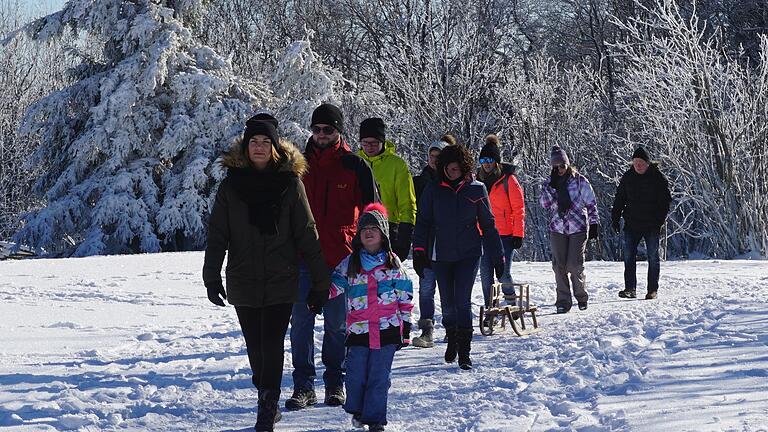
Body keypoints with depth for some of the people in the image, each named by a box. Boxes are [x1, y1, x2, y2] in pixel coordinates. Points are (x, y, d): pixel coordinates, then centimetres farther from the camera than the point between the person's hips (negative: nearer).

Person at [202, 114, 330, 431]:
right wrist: (212, 277, -6)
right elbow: (217, 235, 3)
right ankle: (269, 405, 24)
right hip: (244, 282, 2)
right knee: (256, 346, 9)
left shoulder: (290, 182, -1)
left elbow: (306, 234, 0)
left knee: (272, 345, -8)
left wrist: (320, 280, -2)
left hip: (281, 282, -2)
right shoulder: (231, 184, 3)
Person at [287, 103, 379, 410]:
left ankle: (335, 384, 18)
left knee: (337, 324, 7)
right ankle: (303, 386, 8)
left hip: (340, 258, -2)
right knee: (301, 323, 1)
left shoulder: (355, 166, 1)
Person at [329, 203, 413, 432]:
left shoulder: (393, 263, 7)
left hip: (387, 329, -1)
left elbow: (405, 296, 10)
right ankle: (357, 410, 26)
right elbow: (335, 284, 10)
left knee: (379, 376, -1)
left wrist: (406, 326, 8)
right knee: (356, 375, 3)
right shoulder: (350, 263, 10)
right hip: (358, 328, 1)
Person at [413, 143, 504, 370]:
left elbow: (488, 224, 6)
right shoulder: (433, 190, 1)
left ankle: (464, 353, -9)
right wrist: (419, 251, -6)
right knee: (447, 303, 8)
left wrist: (498, 257, 6)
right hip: (441, 255, 2)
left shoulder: (476, 190, 1)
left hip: (469, 253, -2)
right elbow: (422, 222, 4)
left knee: (462, 300, -11)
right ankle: (452, 340, 32)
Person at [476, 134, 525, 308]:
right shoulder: (480, 179, 12)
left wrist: (518, 234, -10)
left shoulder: (508, 179, -5)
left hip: (505, 235, -5)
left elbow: (519, 209, -5)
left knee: (503, 274, -6)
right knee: (486, 274, 3)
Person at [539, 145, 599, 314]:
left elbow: (591, 204, 5)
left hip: (578, 229, -3)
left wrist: (594, 224, 1)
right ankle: (563, 301, 5)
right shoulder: (549, 183, 9)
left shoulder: (580, 181, 1)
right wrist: (550, 187, -13)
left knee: (575, 265, -6)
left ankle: (581, 296, 15)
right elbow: (544, 204, -2)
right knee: (559, 266, -1)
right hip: (557, 229, 3)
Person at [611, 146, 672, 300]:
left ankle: (652, 290, 10)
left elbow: (665, 201, -4)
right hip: (632, 224, 3)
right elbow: (619, 199, 12)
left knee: (653, 258, 3)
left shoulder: (658, 178, -5)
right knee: (629, 256, -3)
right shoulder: (628, 177, 5)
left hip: (652, 225, -3)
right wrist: (615, 219, 5)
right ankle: (630, 289, 0)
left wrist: (659, 221, -13)